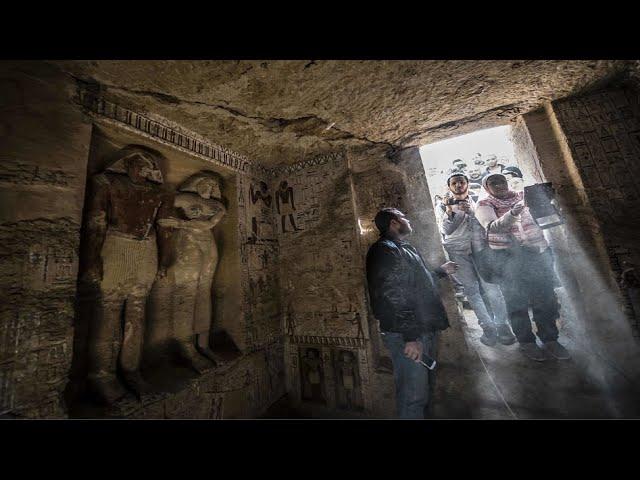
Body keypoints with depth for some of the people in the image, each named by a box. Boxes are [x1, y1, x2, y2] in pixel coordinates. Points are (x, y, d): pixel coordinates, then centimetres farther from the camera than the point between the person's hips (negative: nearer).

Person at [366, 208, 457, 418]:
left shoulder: (403, 248, 17)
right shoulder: (384, 250, -18)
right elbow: (393, 299, -25)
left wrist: (441, 271, 41)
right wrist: (410, 337, -25)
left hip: (422, 330, 11)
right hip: (406, 335, -10)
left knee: (420, 388, 24)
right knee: (413, 393, 2)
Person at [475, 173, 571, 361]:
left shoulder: (523, 196, 9)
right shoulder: (484, 205, -5)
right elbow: (492, 227, -21)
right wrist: (512, 214, -36)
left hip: (537, 252, 4)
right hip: (508, 257, -4)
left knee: (545, 297, 9)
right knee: (517, 301, 5)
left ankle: (550, 339, 26)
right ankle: (526, 342, 20)